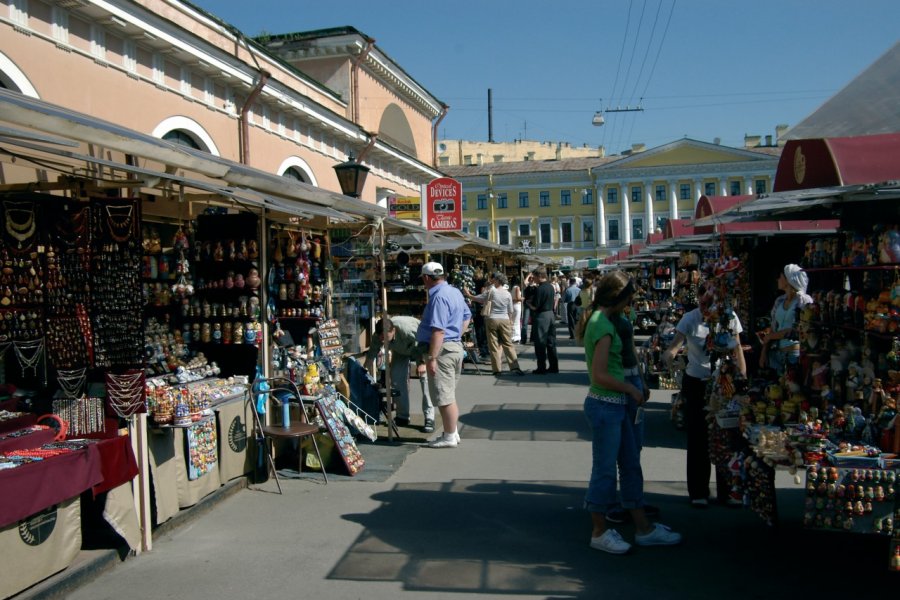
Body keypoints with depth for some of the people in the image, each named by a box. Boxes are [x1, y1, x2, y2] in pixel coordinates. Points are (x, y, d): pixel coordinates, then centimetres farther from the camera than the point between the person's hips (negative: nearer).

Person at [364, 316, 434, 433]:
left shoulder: (407, 329, -44)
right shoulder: (379, 335, -27)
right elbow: (371, 355, -15)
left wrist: (423, 363, -30)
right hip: (400, 351, 5)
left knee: (425, 377, -17)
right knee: (396, 379, -4)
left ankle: (429, 419, -17)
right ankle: (402, 417, 7)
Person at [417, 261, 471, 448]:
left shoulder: (439, 296, -19)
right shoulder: (455, 292, 12)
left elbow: (438, 330, -25)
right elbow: (467, 316, 25)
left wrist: (432, 358, -25)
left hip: (442, 349, -10)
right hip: (455, 346, 10)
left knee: (444, 397, -2)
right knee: (448, 395, 18)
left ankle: (449, 437, 5)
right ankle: (452, 432, 26)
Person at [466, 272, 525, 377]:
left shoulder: (491, 291, -4)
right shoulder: (508, 294, 4)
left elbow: (477, 299, 2)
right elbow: (510, 311, 8)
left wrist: (468, 295, 18)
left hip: (492, 319, -2)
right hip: (505, 320, 2)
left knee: (494, 345, 3)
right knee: (508, 344, 7)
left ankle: (497, 369, 3)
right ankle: (515, 367, 1)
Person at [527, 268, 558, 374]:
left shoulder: (539, 289, -18)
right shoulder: (551, 286, 8)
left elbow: (534, 306, -18)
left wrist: (528, 302, 1)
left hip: (541, 316, -8)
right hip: (551, 314, 8)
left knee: (540, 344, -1)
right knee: (551, 343, 13)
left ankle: (541, 368, 2)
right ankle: (554, 366, 17)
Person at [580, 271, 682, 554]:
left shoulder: (598, 319, 11)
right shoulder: (603, 326, -20)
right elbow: (600, 375, -24)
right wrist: (631, 389, -11)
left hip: (616, 405, 10)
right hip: (605, 406, -10)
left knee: (631, 465, 16)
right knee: (605, 469, 3)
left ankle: (643, 528, 27)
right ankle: (599, 532, 18)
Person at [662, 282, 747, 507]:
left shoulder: (729, 317, -4)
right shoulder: (690, 318, -10)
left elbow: (737, 349, 4)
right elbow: (675, 344, -21)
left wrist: (744, 378, -2)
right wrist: (668, 355, -43)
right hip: (696, 383, -2)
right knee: (698, 438, 5)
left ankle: (726, 491, 21)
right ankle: (698, 492, 17)